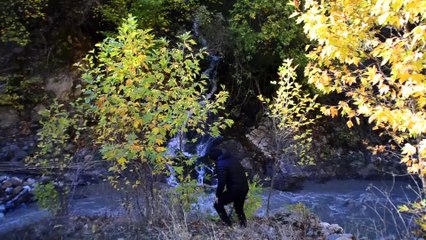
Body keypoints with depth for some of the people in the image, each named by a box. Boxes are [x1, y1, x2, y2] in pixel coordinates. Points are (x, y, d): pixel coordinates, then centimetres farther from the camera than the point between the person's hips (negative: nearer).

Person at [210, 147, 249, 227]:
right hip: (245, 188, 8)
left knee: (218, 205, 9)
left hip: (234, 190, -8)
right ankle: (243, 224, 28)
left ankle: (228, 224, 4)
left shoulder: (221, 164, -13)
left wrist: (217, 195, -5)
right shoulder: (233, 159, 10)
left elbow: (221, 182, -18)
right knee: (239, 208, 30)